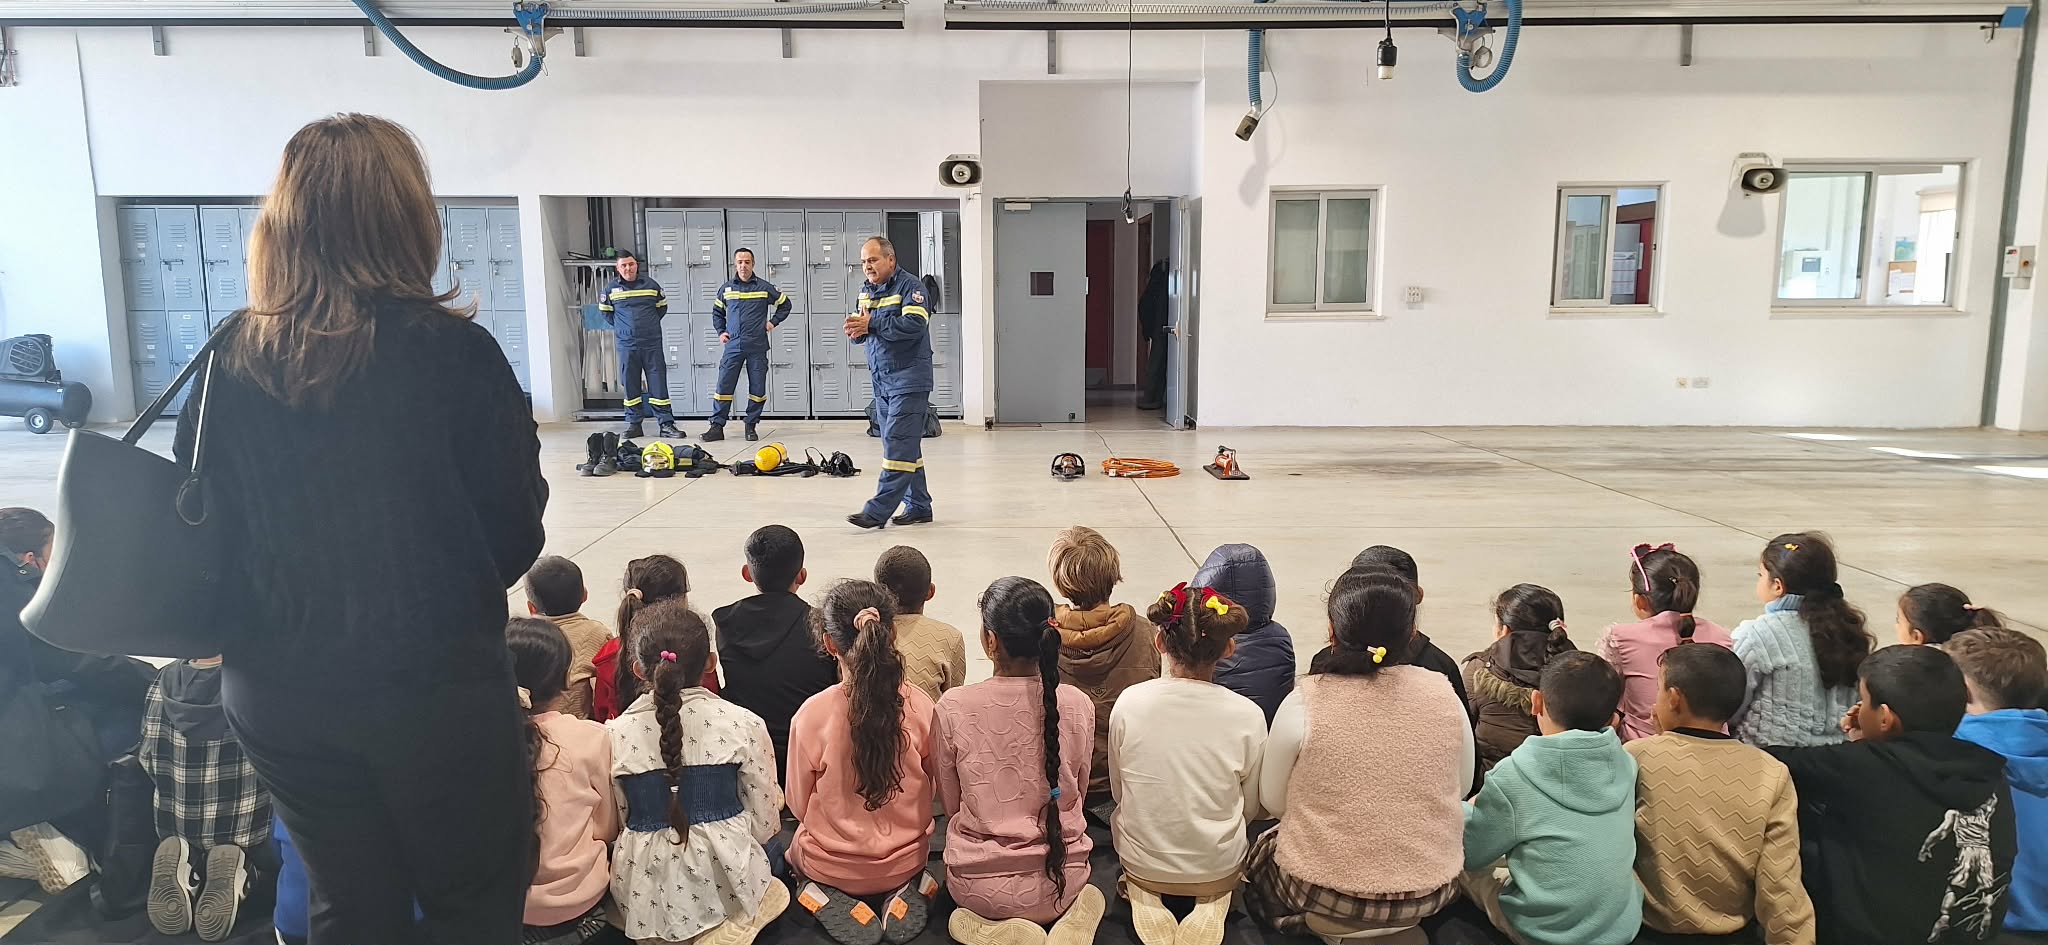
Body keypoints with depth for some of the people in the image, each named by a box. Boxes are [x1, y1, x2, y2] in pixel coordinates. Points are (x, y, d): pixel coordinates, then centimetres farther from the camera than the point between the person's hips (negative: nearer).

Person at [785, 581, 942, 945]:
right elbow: (931, 787, -2)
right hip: (905, 860, 2)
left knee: (794, 846, 33)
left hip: (830, 866, -1)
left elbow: (798, 805, -9)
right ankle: (902, 896, 5)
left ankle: (835, 903, 3)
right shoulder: (918, 703, -18)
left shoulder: (812, 713, -23)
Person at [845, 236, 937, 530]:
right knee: (907, 447, 13)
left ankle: (878, 511, -13)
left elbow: (914, 325, -23)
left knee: (898, 445, -10)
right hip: (881, 381, 8)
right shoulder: (866, 291, 15)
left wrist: (871, 324, -22)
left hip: (909, 380, -8)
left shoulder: (910, 285, -9)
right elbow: (860, 329, 15)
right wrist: (856, 331, -10)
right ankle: (918, 507, 20)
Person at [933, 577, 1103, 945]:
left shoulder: (952, 707, -16)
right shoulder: (1077, 705, -11)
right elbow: (1077, 794, 5)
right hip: (1061, 882, 1)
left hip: (978, 887, 0)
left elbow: (950, 804, -1)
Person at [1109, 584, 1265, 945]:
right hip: (1219, 867, 0)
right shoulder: (1248, 715, -19)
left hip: (1141, 861, 0)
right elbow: (1250, 810, -4)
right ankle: (1212, 901, 11)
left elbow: (1118, 792, -3)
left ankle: (1143, 894, 10)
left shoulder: (1129, 702, -18)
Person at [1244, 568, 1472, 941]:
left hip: (1324, 897, -4)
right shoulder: (1444, 695, -8)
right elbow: (1461, 788, 7)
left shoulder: (1305, 703, -17)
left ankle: (1337, 929, 18)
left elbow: (1273, 802, -4)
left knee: (1260, 851, 26)